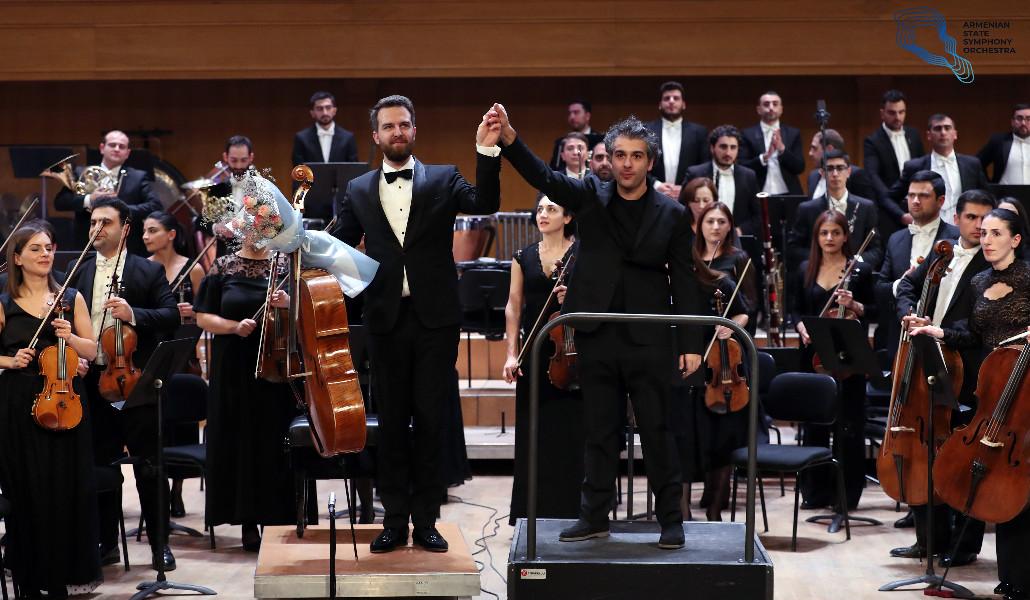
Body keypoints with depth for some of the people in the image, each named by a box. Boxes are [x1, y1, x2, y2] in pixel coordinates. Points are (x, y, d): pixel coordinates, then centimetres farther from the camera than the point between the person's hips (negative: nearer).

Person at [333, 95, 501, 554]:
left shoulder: (442, 179, 5)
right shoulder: (359, 191, 10)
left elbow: (484, 205, -12)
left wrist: (487, 151, -23)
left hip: (435, 318, -1)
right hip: (386, 320, 1)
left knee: (431, 421, 3)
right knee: (392, 423, 7)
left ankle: (425, 520, 10)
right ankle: (395, 520, 14)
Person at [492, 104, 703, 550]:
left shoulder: (671, 214, 2)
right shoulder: (591, 197, 4)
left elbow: (683, 281, 2)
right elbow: (543, 177, -11)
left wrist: (691, 344, -3)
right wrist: (509, 139, -28)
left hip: (650, 341, -2)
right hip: (598, 337, 2)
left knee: (656, 431, 2)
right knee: (600, 432, 9)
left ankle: (670, 518, 11)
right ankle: (594, 516, 17)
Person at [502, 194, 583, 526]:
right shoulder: (524, 257, 9)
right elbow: (514, 307, 7)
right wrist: (511, 354, -1)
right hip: (534, 352, 3)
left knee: (570, 432, -2)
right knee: (534, 434, 4)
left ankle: (570, 510, 5)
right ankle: (534, 512, 11)